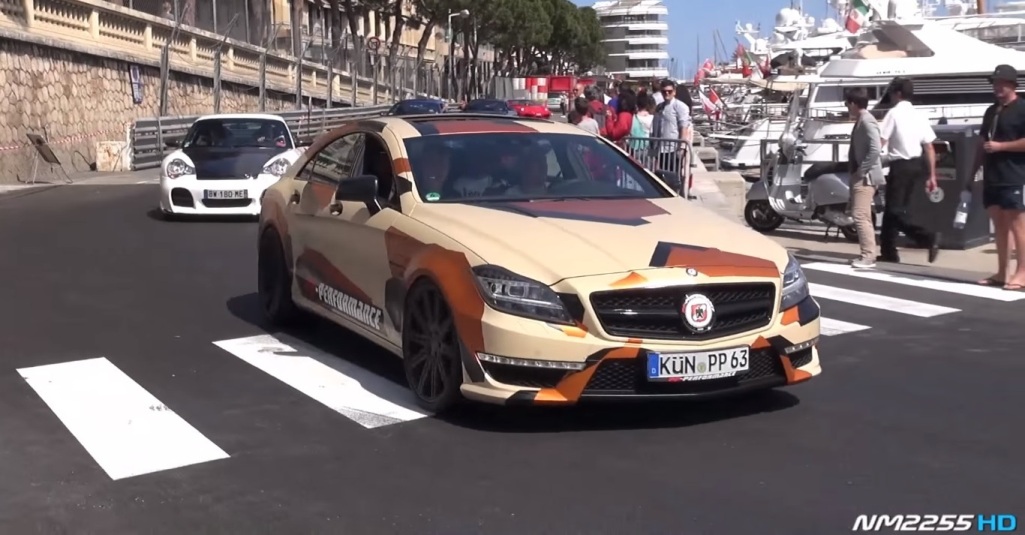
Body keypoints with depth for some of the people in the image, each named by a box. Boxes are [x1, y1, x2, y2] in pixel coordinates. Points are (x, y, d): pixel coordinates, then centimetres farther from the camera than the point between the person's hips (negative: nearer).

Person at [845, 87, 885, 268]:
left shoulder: (867, 121, -16)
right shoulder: (860, 121, 15)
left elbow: (875, 149, -26)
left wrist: (861, 171, -21)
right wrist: (856, 171, 14)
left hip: (865, 176, -11)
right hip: (860, 176, 11)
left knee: (861, 215, -13)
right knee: (861, 216, 15)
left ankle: (868, 256, -11)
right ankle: (866, 254, 21)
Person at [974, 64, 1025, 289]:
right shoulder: (991, 111, 18)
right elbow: (982, 145, 21)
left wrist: (999, 146, -15)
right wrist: (972, 175, 17)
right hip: (992, 178, 7)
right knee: (999, 226, 8)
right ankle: (1001, 273, 11)